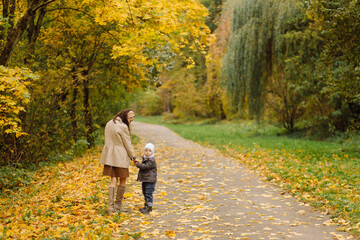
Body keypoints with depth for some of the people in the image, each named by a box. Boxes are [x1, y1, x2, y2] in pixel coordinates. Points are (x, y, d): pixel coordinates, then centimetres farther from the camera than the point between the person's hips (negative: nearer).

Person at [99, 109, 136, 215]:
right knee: (123, 180, 9)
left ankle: (111, 207, -1)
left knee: (113, 180, 7)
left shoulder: (109, 124, 9)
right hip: (120, 156, -7)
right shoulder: (123, 127, -16)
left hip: (110, 156, 7)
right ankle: (118, 206, 15)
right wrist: (133, 157, 4)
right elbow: (127, 144, -9)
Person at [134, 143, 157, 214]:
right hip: (145, 180, 10)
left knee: (148, 193, -9)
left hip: (150, 181, -10)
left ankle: (149, 207, -5)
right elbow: (143, 166, 21)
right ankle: (146, 205, 27)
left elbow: (146, 166, -23)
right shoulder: (145, 159, 15)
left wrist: (138, 164, -16)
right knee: (145, 193, 16)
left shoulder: (152, 160, -15)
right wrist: (138, 163, 3)